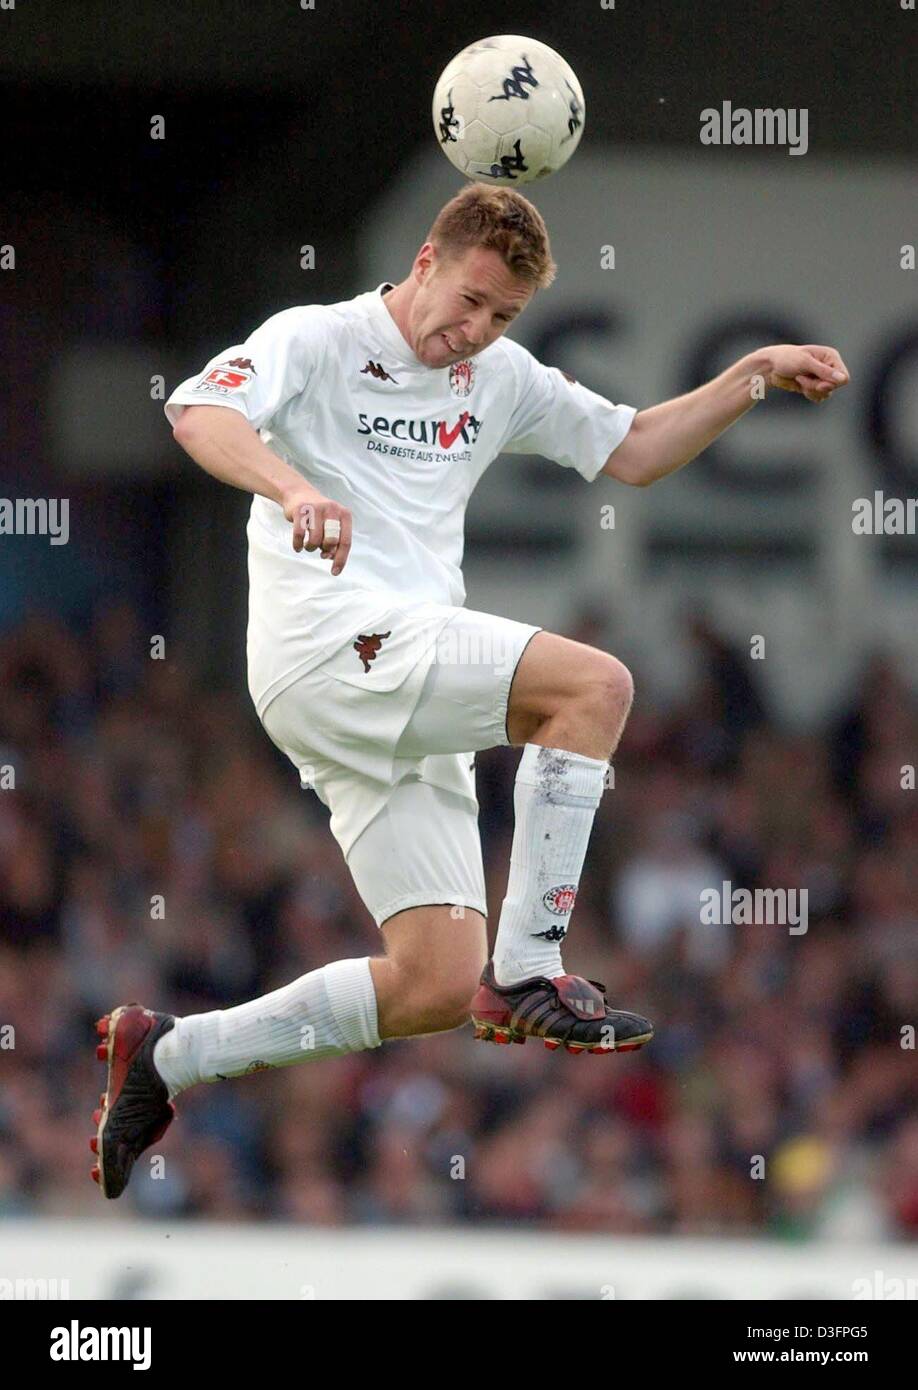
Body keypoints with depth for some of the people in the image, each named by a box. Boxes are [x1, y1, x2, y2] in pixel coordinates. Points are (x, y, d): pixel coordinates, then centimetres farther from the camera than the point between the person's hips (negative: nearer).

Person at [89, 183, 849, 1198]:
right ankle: (528, 974, -22)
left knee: (438, 989, -1)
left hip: (405, 708, 8)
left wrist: (755, 375, 14)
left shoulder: (501, 379, 21)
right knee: (594, 684, -23)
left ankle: (170, 1057, 9)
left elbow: (633, 450, 26)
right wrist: (291, 486, -38)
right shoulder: (317, 343, -1)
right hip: (328, 647, -8)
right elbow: (199, 413, -19)